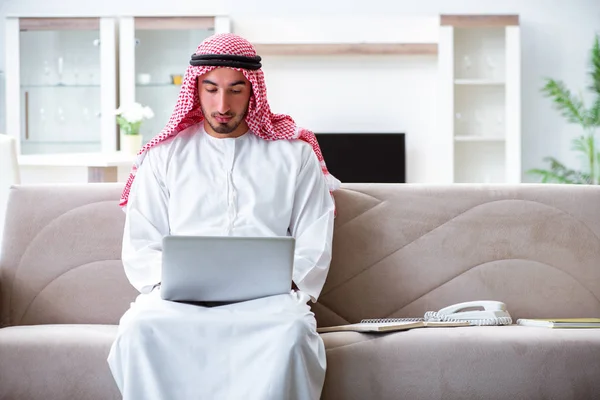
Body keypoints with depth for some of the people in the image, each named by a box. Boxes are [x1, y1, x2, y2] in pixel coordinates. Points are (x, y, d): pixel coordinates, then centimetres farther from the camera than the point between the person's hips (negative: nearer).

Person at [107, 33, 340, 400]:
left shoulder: (294, 155, 16)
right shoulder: (164, 156, 19)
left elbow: (314, 246, 10)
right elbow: (140, 245, 13)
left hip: (266, 296, -1)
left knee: (291, 330, -38)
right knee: (140, 327, -34)